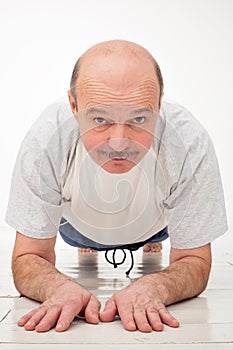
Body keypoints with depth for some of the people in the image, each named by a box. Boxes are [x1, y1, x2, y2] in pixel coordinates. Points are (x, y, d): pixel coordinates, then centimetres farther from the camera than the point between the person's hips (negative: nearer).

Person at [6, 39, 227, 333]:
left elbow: (194, 260, -30)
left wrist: (151, 288, -53)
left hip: (157, 223, 0)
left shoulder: (190, 143, -43)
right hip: (78, 223, 1)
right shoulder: (45, 140, -41)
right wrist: (60, 286, -55)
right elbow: (29, 258, -31)